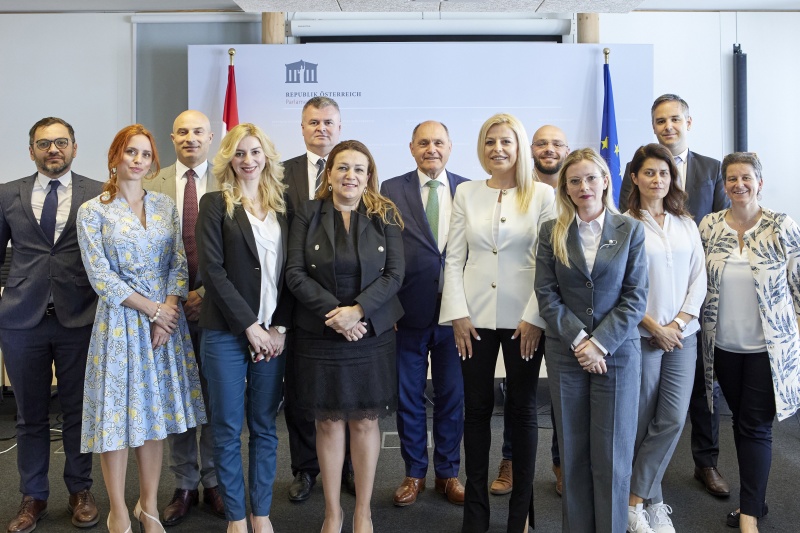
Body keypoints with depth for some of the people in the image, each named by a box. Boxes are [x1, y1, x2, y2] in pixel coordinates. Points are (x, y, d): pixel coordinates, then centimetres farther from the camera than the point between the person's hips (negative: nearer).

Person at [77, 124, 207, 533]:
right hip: (119, 322, -3)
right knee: (117, 413, 3)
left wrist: (169, 308, -11)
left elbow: (179, 263, 4)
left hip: (166, 319, 3)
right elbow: (100, 276, -8)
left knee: (155, 411, 9)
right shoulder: (93, 211, -3)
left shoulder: (166, 206, 8)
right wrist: (151, 308, -11)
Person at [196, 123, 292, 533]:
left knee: (265, 426, 10)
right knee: (227, 428, 5)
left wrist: (280, 327, -3)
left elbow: (289, 272, 7)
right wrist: (250, 326, -12)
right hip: (226, 332, -3)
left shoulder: (281, 205, 10)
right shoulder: (216, 204, -1)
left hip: (272, 333, 3)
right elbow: (212, 270, -9)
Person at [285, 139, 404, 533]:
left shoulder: (385, 216, 1)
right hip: (319, 334, 0)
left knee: (365, 422, 8)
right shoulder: (307, 215, 0)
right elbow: (295, 272, -5)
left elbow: (394, 273, -5)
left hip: (371, 333, 0)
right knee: (328, 422, 8)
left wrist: (357, 311, -18)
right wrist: (332, 312, -16)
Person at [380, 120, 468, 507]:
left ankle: (448, 473, 30)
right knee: (408, 396, 10)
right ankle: (414, 473, 29)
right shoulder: (392, 190, 1)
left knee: (452, 395, 12)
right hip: (409, 311, -1)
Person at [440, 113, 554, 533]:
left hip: (524, 319, -1)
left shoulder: (542, 194, -1)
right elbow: (454, 259, 4)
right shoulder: (466, 193, 6)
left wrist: (534, 317, -10)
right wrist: (458, 313, -4)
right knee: (476, 408, 8)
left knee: (523, 409, 9)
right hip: (475, 317, 2)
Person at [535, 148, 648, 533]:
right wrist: (578, 339, -12)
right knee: (573, 452, 8)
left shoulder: (630, 230, 1)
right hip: (565, 353, 1)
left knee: (612, 454, 4)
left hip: (617, 352, -1)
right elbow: (546, 294, -2)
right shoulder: (551, 233, 4)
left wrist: (600, 343, -13)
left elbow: (636, 297, -3)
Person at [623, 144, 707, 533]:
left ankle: (638, 499, 13)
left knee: (673, 419, 0)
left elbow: (699, 277, 7)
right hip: (641, 336, -4)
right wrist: (654, 326, -10)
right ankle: (651, 501, 19)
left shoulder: (686, 224, 10)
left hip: (682, 335, 4)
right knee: (642, 423, 3)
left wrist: (679, 323, -5)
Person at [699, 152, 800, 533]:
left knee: (755, 427, -1)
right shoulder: (708, 226, 0)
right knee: (740, 421, 15)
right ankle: (755, 499, 30)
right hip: (723, 345, 3)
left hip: (767, 348, -3)